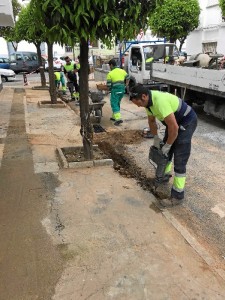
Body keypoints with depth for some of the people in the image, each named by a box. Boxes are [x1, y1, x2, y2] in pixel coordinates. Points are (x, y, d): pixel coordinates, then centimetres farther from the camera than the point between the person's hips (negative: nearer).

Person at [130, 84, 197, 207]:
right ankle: (164, 176, 43)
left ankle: (177, 196, 1)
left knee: (179, 160, -8)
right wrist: (156, 138, 8)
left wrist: (167, 145, -20)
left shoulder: (160, 101, -35)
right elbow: (151, 120, 10)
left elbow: (173, 127, -33)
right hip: (175, 121, 9)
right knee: (165, 152, 20)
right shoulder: (148, 100, -6)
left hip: (187, 122, -9)